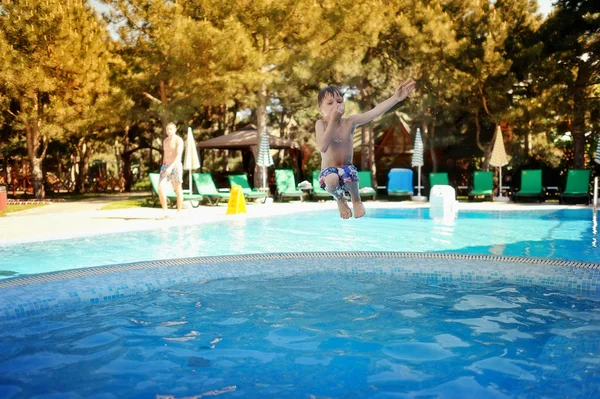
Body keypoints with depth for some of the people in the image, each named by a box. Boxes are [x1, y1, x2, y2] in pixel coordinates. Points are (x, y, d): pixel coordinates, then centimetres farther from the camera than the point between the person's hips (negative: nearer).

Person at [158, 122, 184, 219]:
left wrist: (171, 167, -28)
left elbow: (178, 155, -18)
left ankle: (178, 212, 13)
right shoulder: (165, 140, 16)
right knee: (160, 187, -10)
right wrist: (163, 167, 18)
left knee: (177, 190, 2)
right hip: (165, 166, 6)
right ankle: (165, 212, -6)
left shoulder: (179, 140, -7)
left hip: (175, 166, -6)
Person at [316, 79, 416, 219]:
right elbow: (322, 147, -30)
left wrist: (396, 98, -32)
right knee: (332, 180, -37)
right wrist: (332, 120, -29)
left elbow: (374, 112, -19)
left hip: (347, 168, 2)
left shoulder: (349, 122, -6)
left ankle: (356, 199, 4)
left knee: (350, 174, -35)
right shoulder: (321, 124, -12)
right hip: (329, 170, -2)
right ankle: (340, 199, 4)